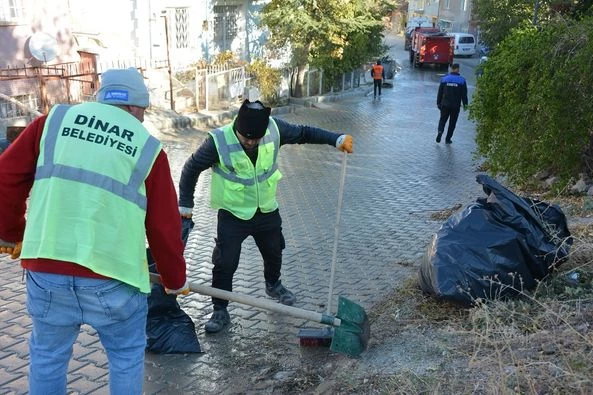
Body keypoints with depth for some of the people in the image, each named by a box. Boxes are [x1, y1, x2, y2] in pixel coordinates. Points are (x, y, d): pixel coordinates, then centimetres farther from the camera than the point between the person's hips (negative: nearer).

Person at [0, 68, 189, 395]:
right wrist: (175, 280, 21)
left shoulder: (55, 120, 10)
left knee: (47, 356, 21)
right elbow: (164, 227, 7)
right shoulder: (148, 147, 5)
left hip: (46, 266, 2)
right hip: (112, 273, -2)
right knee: (127, 357, 18)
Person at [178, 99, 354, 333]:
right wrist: (185, 204, -7)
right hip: (233, 215, -4)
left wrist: (337, 139, -9)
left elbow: (303, 133, -1)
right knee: (225, 264, -4)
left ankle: (273, 285, 54)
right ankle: (220, 312, 15)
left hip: (267, 210, 4)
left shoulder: (274, 128, -18)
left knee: (274, 252, 24)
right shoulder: (218, 141, -26)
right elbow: (192, 169, -12)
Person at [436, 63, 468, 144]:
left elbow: (440, 93, 4)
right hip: (456, 106, -1)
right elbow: (464, 94, -2)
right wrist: (465, 104, 6)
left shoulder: (444, 79, 1)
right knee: (452, 122, 10)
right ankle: (448, 139, 12)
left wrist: (438, 103, 11)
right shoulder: (461, 80, -4)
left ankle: (440, 131, -15)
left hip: (445, 104, 1)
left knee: (443, 119, 13)